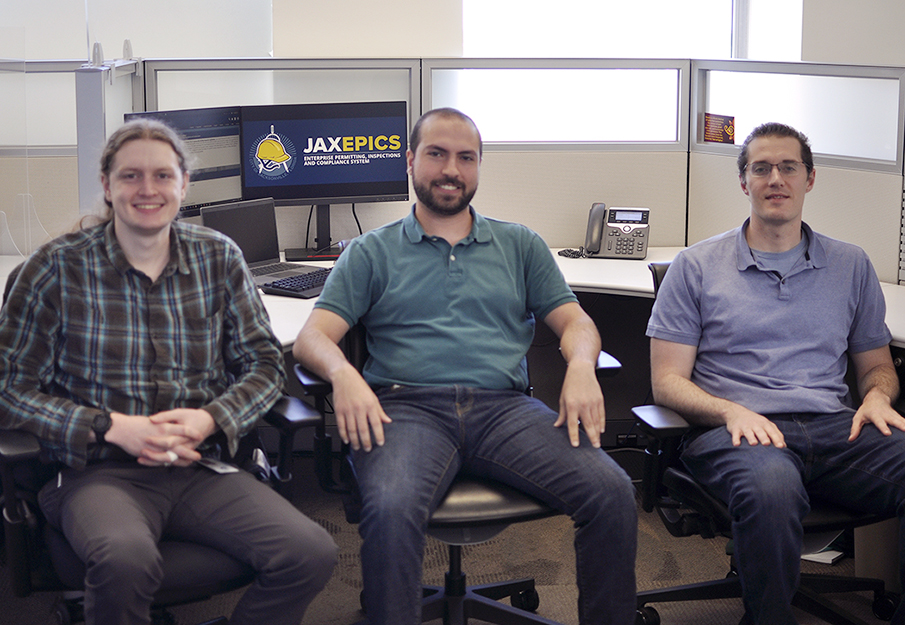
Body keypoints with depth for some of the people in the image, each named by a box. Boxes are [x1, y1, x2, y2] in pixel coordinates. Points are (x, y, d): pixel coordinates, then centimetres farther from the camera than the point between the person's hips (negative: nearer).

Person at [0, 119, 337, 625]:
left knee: (312, 554, -22)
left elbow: (265, 364, 11)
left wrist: (211, 419, -9)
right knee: (126, 561, -39)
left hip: (202, 464, 3)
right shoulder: (58, 268, 1)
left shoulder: (220, 257, 10)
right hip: (100, 471, -3)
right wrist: (113, 427, -13)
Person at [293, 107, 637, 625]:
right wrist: (342, 373, -17)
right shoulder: (371, 253, 18)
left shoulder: (521, 245, 24)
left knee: (612, 494, -24)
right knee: (391, 511, -37)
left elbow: (574, 320, 17)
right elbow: (313, 336, 8)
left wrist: (581, 368, -8)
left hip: (505, 406, 2)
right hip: (409, 407, -2)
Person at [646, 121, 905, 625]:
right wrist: (731, 410, -12)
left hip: (836, 427, 3)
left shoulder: (851, 265, 21)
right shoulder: (697, 266, 12)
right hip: (736, 429, -3)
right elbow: (668, 381, 8)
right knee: (770, 487, -40)